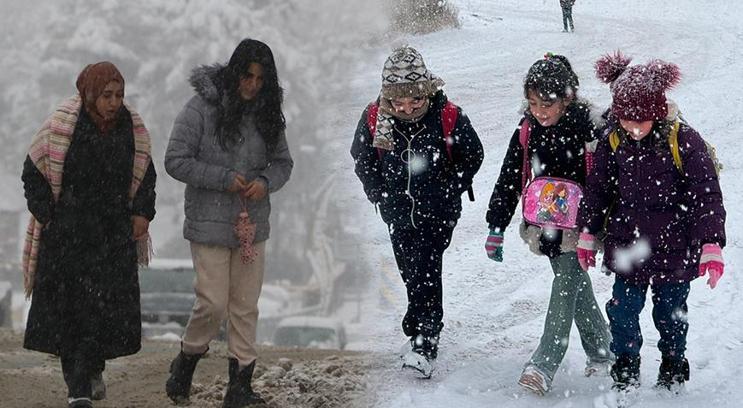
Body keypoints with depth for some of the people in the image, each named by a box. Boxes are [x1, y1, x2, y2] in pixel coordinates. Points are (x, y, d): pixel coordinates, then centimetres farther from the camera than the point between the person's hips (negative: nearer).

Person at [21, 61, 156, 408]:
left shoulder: (132, 129, 2)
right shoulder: (61, 126, -10)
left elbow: (146, 175, 16)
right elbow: (34, 172, -2)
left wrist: (142, 213, 4)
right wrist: (46, 217, -6)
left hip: (114, 234, 3)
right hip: (66, 234, -3)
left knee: (110, 308, -3)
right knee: (67, 308, -2)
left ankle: (91, 368, 22)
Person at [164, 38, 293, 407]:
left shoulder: (267, 113, 5)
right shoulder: (202, 107, -11)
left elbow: (282, 162, 13)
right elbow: (176, 161, -11)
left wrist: (265, 182, -10)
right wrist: (224, 179, -17)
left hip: (253, 225, 5)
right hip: (210, 224, -5)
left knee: (245, 307, 7)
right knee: (213, 305, -7)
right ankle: (186, 361, 20)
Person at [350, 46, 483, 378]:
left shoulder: (447, 116, -16)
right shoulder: (375, 117, -10)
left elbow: (472, 157, 1)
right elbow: (362, 157, 10)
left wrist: (449, 192, -2)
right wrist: (379, 195, 6)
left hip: (437, 212, -4)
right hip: (398, 212, 4)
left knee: (424, 272, -15)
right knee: (411, 273, 14)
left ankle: (424, 345, -18)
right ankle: (423, 332, 33)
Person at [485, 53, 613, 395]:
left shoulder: (589, 127, -15)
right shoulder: (527, 131, -1)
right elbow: (509, 180, 5)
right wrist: (496, 228, 2)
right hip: (545, 224, 5)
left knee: (566, 285, -13)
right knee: (578, 289, 13)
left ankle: (544, 365, -18)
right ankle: (600, 351, 28)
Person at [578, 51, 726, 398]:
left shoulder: (683, 142, -16)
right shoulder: (612, 141, -5)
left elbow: (707, 197, -14)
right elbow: (597, 189, 7)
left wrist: (711, 244, -20)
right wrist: (588, 234, 9)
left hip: (674, 249, -2)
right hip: (627, 246, 2)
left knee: (670, 312, 12)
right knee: (623, 311, 2)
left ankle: (673, 367, 34)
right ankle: (625, 368, 22)